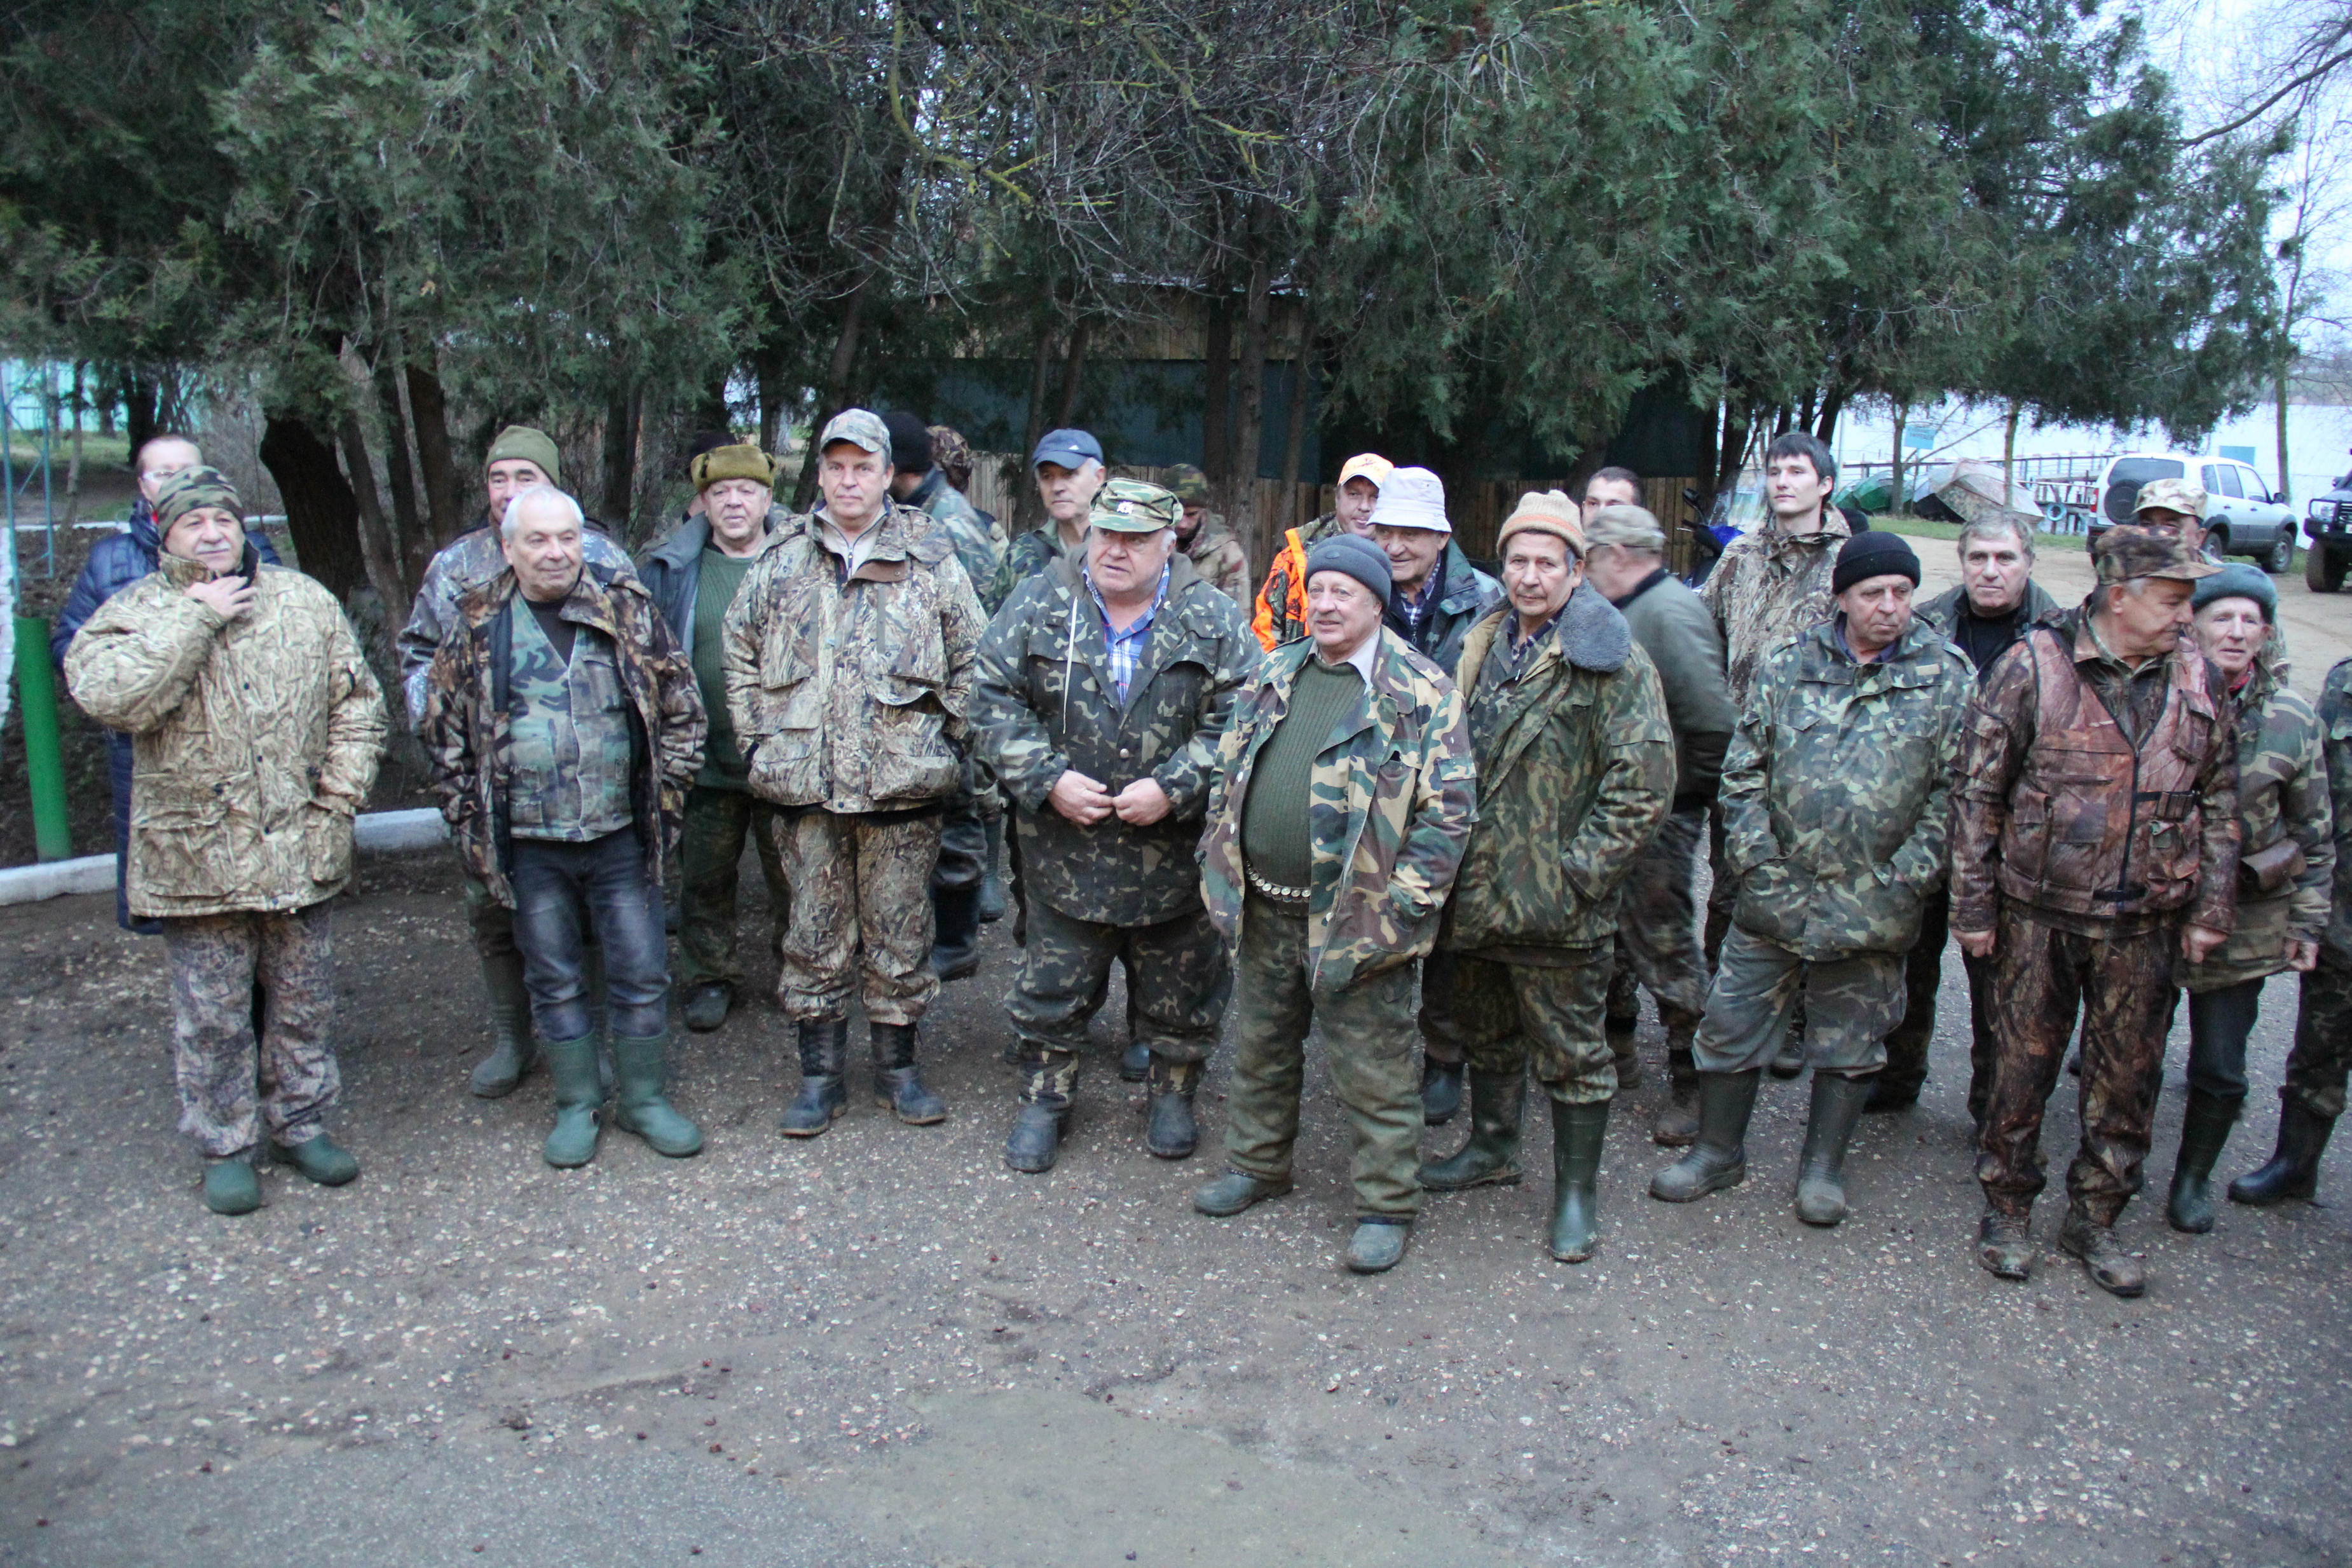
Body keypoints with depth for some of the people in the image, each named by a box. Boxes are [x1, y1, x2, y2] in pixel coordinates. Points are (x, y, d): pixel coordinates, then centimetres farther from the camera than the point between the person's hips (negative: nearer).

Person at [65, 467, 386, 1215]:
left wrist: (339, 798, -2)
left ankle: (300, 1123, 31)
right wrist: (196, 618, -19)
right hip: (196, 858, -2)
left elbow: (357, 703, 7)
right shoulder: (132, 613, -2)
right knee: (212, 1016, 7)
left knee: (304, 1003, 14)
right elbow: (108, 696, -22)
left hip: (298, 850, 2)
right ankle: (225, 1146, 23)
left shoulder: (305, 601, 5)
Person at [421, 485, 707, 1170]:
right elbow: (442, 727, 9)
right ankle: (577, 1105, 25)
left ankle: (644, 1099, 22)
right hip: (529, 844, 0)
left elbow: (682, 708, 7)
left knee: (642, 973, 6)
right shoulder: (479, 626, 1)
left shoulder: (628, 609, 1)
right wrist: (470, 817, 3)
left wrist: (665, 797, 1)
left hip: (621, 836, 0)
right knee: (555, 981, 10)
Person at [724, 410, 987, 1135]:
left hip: (902, 783, -1)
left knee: (899, 933, 7)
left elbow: (971, 659, 6)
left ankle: (897, 1066, 23)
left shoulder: (930, 558, 3)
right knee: (815, 933, 8)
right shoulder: (781, 560, 9)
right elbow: (741, 655, 15)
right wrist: (758, 741, 7)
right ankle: (819, 1077, 20)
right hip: (804, 784, 2)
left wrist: (944, 742, 0)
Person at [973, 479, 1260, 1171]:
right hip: (1065, 848, 1)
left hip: (1175, 849, 0)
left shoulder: (1214, 620, -4)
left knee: (1179, 988, 14)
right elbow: (996, 699, -2)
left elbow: (1238, 721, -7)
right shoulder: (1039, 604, -2)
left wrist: (1173, 789, -17)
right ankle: (1044, 1100, 31)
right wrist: (1047, 780, -14)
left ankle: (1174, 1094, 36)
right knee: (1053, 985, 12)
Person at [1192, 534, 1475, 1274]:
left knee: (1374, 1075, 4)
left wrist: (1401, 902, -15)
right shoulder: (1274, 677, 9)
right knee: (1261, 1049, 21)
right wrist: (1221, 864, 9)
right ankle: (1257, 1164, 40)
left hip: (1355, 920, -6)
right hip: (1264, 909, 6)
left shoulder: (1421, 692, -9)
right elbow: (1229, 774, 17)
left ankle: (1386, 1206, 19)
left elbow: (1449, 807, -11)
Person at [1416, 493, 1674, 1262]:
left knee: (1570, 1052, 6)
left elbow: (1645, 781, -16)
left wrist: (1582, 869, -17)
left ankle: (1577, 1190, 21)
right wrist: (1446, 856, 12)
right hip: (1474, 893, 7)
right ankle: (1493, 1147, 42)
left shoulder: (1613, 661, -11)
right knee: (1483, 1029, 22)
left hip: (1555, 908, -7)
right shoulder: (1480, 646, 10)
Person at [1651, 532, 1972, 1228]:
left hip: (1873, 904, -1)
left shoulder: (1946, 678, -1)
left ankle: (1823, 1168, 30)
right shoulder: (1786, 666, 3)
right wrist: (1757, 858, -5)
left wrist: (1908, 876, -9)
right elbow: (1743, 770, 4)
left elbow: (1951, 789, -2)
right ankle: (1718, 1152, 26)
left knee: (1849, 1042, 13)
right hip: (1774, 893, 1)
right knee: (1732, 1023, 7)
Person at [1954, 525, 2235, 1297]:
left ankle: (2094, 1217, 29)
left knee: (2129, 1078, 11)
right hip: (2040, 913, -3)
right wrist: (1974, 907, -7)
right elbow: (1979, 793, -6)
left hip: (2146, 922, 4)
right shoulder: (2034, 667, -9)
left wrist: (2211, 909, 7)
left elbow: (2220, 801, 11)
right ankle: (2006, 1209, 25)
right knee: (2025, 1063, 7)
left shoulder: (2199, 680, 3)